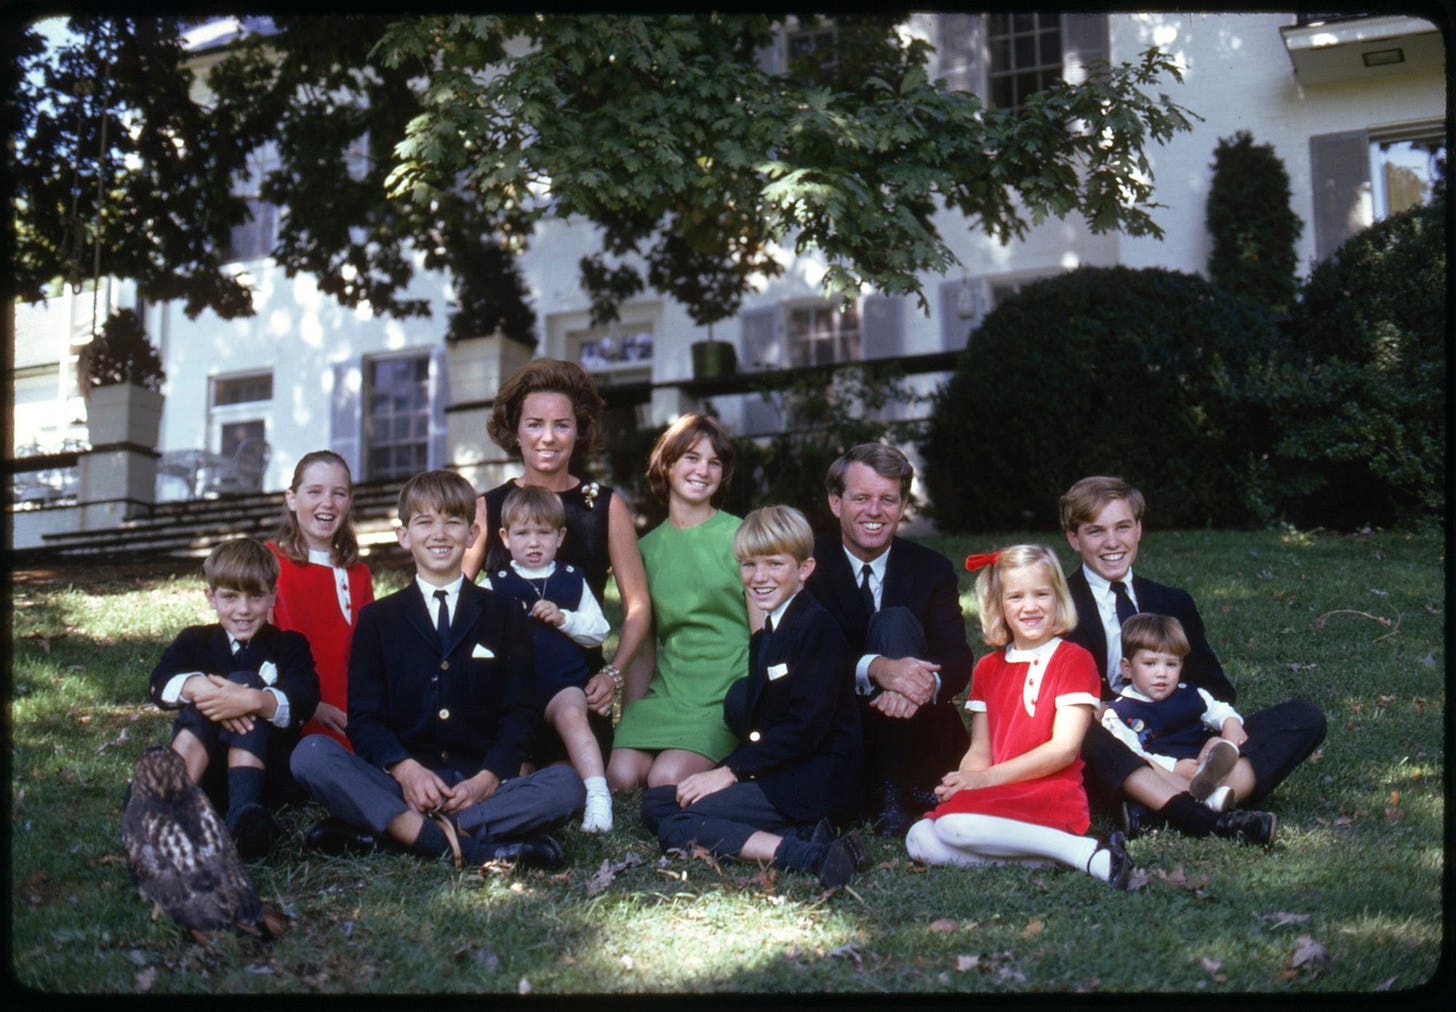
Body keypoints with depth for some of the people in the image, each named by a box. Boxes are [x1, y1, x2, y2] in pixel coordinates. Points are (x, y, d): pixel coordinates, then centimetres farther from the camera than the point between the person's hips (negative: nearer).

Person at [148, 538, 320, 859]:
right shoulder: (195, 641, 17)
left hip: (267, 777, -1)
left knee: (246, 680, -21)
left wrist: (255, 700, -32)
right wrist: (199, 686, -29)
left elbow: (304, 701, -11)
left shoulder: (289, 646, 11)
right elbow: (160, 683, -6)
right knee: (200, 709, -23)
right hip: (206, 779, 1)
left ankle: (244, 815, -42)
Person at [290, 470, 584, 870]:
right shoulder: (377, 619, 15)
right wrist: (406, 770, -16)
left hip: (479, 785, 0)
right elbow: (364, 716, 5)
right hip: (398, 785, 0)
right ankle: (466, 847, -40)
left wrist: (486, 780, -13)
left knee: (567, 784, -28)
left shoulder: (505, 615, 15)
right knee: (310, 753, -27)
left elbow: (518, 713, 7)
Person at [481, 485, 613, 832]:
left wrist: (564, 618, -7)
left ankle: (597, 794, -35)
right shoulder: (494, 586, 9)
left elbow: (598, 631, 8)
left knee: (571, 714, -28)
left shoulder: (572, 581, 13)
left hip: (564, 683, -2)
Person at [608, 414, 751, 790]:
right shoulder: (647, 547, 13)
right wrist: (628, 723, 10)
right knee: (620, 776, -21)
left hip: (727, 698, -4)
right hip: (665, 694, 4)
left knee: (666, 781, -24)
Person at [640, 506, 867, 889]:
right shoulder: (763, 637, 19)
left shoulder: (818, 628, -10)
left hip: (812, 782, -10)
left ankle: (815, 856, -27)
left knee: (674, 824, -20)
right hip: (774, 778, 10)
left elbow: (806, 727, -18)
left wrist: (731, 771, -15)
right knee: (654, 803, 0)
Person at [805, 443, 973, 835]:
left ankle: (893, 792, -24)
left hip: (921, 746, 0)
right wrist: (875, 668, -35)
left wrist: (925, 684, -34)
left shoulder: (931, 569, 3)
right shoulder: (808, 567, -3)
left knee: (895, 621, -23)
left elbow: (957, 658, -9)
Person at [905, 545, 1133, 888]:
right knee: (920, 841, -22)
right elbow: (979, 750, 14)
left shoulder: (1074, 660, 2)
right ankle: (1042, 852, -19)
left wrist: (988, 777, -13)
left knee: (955, 823, -33)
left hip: (1053, 800, -6)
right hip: (998, 798, 6)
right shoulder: (988, 668, 19)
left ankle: (1088, 853, -25)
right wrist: (961, 783, -10)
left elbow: (1065, 747, -8)